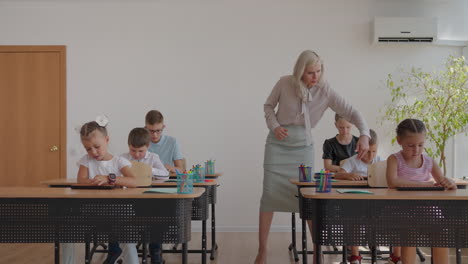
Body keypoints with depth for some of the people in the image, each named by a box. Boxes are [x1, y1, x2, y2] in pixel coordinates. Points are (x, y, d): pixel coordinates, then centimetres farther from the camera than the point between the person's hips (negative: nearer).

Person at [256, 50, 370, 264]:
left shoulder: (324, 91, -10)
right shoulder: (285, 83, -10)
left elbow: (351, 112, -13)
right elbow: (268, 105, 5)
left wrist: (364, 134, -28)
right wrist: (274, 126, -11)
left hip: (303, 146, 1)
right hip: (278, 144, 0)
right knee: (270, 194, -3)